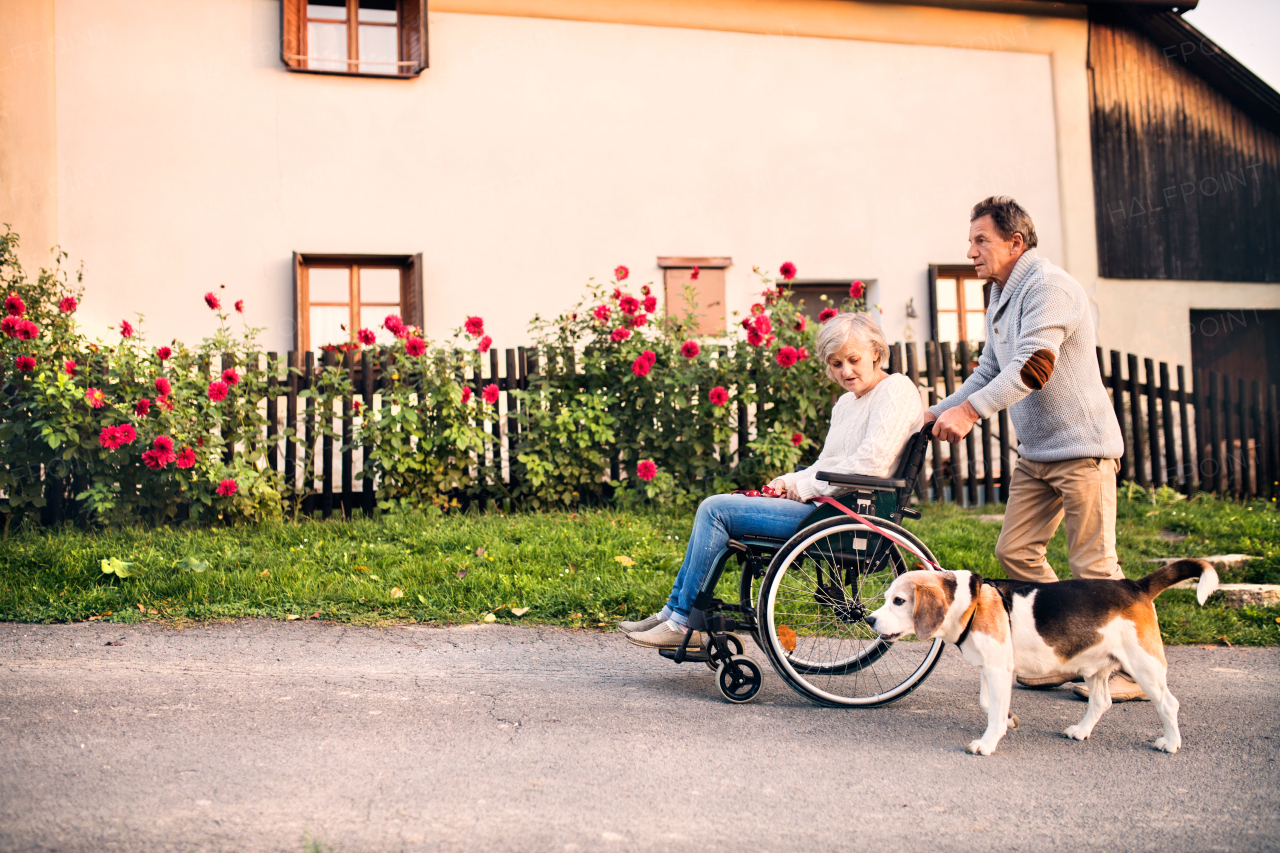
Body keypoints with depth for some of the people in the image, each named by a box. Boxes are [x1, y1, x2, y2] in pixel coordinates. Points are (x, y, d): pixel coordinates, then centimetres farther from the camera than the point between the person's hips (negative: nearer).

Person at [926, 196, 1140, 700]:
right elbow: (990, 371, 19)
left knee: (1092, 564, -5)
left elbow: (1033, 367, -26)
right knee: (1015, 551, 7)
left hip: (1081, 449, -9)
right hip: (1034, 452, 9)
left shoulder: (1049, 286, -16)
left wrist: (969, 410, -28)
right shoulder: (1001, 297, 15)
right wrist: (936, 413, 10)